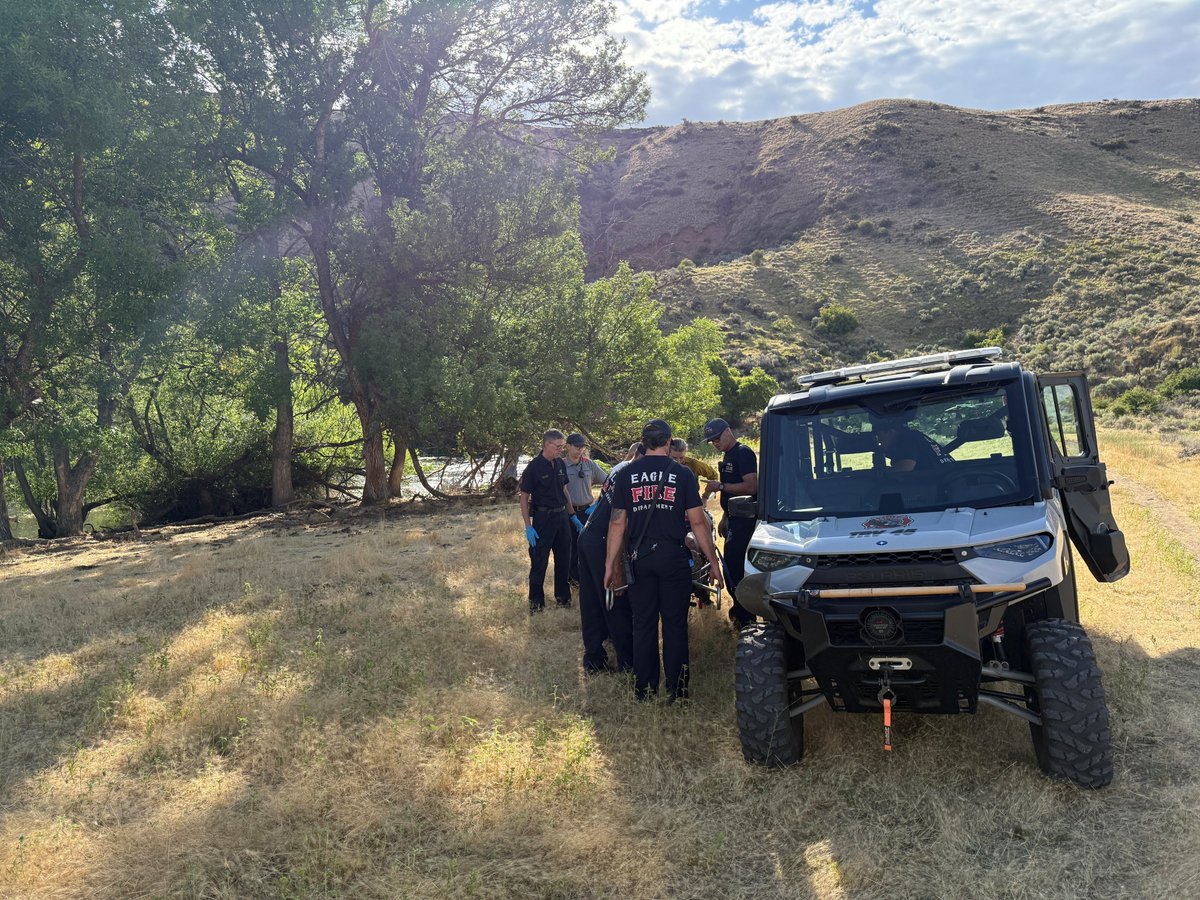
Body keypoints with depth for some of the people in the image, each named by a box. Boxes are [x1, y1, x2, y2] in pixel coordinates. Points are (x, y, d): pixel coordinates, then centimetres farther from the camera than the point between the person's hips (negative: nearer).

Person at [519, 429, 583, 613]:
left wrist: (573, 516, 15)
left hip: (562, 517, 6)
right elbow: (524, 498, -10)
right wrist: (528, 527, -15)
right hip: (543, 518, -6)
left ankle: (562, 596, 28)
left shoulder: (560, 464, 6)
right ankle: (536, 601, 14)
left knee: (564, 559, 14)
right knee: (539, 562, 2)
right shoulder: (534, 467, -13)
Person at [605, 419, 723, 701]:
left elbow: (617, 523, 1)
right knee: (675, 624, 7)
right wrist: (713, 562, 4)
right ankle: (676, 690, 11)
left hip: (639, 559, 2)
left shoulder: (626, 475, 3)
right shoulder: (682, 475, -1)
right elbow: (697, 522, -3)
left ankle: (644, 689, 16)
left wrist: (610, 564, 6)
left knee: (643, 624, 10)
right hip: (673, 557, -1)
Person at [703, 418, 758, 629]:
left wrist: (721, 486, -20)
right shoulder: (728, 456, 17)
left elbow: (750, 487, -23)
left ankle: (745, 618, -2)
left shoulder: (743, 453, -13)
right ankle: (739, 609, 28)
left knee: (735, 566, -10)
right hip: (734, 519, 10)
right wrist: (724, 518, 23)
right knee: (730, 563, 15)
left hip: (745, 520, -10)